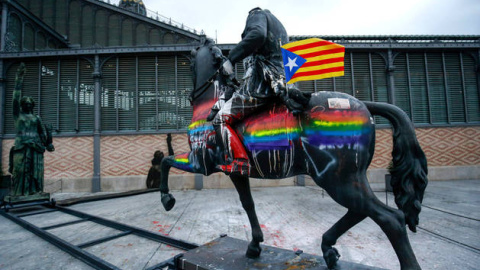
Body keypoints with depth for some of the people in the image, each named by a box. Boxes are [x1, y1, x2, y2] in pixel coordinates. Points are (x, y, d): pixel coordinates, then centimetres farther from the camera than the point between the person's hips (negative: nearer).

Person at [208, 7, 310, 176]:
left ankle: (237, 164, -21)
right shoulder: (279, 27, 34)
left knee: (220, 119, -13)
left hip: (258, 83, -10)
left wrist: (231, 59, -19)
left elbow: (257, 34, -20)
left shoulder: (257, 14, 6)